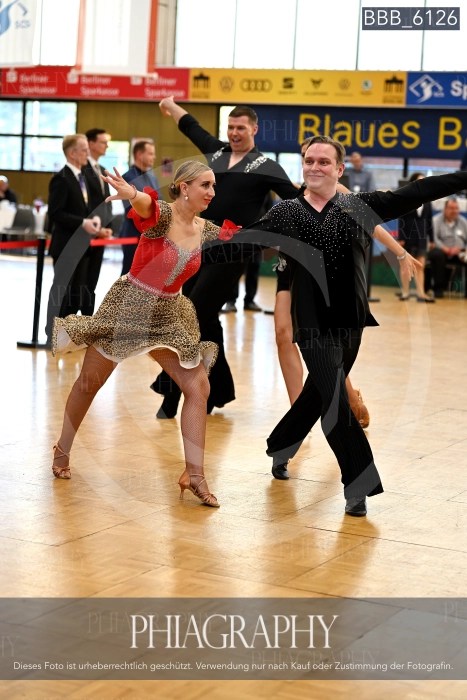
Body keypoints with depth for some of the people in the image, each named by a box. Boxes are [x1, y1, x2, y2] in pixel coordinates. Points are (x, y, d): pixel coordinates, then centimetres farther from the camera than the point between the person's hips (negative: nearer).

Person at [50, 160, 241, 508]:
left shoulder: (206, 230, 1)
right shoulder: (161, 213, -18)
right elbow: (146, 205, -42)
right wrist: (133, 194, -64)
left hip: (168, 317, 6)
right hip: (128, 306, -5)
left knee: (198, 387, -6)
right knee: (89, 383, 9)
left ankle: (195, 474, 0)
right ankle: (62, 452, 31)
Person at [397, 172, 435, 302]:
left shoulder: (427, 200, 7)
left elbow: (429, 220, 9)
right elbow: (401, 219, -5)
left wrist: (431, 238, 7)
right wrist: (400, 238, -11)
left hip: (422, 236, 3)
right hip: (408, 236, -3)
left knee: (420, 266, -1)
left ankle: (421, 293, -3)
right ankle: (405, 292, 11)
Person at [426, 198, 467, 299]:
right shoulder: (436, 220, 2)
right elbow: (433, 238, -12)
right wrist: (444, 248, -25)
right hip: (441, 250, -3)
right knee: (437, 254, -37)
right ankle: (438, 288, -25)